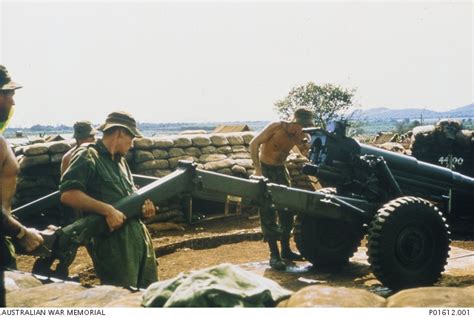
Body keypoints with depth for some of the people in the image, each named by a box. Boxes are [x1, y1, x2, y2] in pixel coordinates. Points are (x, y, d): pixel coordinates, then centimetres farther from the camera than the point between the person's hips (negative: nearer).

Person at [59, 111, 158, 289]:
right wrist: (108, 210, -22)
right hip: (112, 240, -8)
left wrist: (144, 205, 4)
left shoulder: (120, 160, 19)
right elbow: (67, 195, -19)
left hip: (140, 234, 8)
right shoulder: (87, 156, -7)